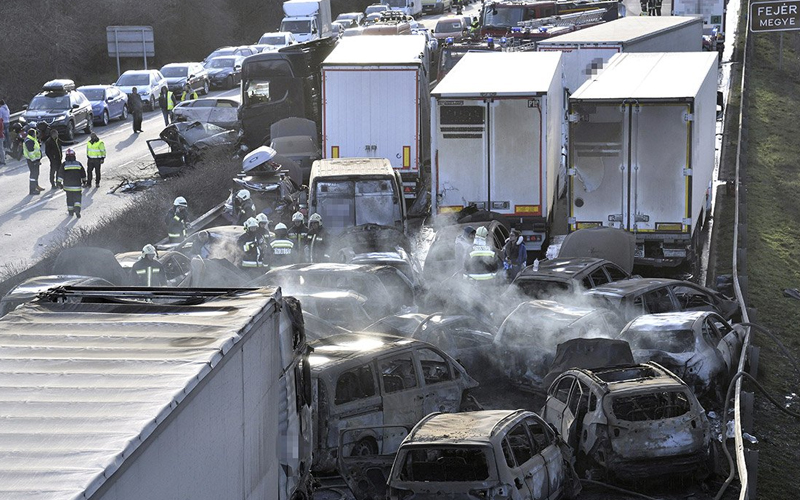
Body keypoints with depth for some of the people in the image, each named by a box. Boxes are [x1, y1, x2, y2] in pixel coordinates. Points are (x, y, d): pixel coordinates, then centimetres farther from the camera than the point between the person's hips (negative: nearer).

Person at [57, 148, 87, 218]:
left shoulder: (64, 164, -3)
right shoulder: (78, 164, 3)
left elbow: (60, 174, -4)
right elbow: (83, 174, 12)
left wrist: (59, 183, 2)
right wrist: (84, 182, 25)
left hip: (68, 185, 0)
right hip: (77, 185, 0)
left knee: (69, 198, 12)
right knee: (77, 197, 4)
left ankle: (70, 211, 16)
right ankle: (77, 208, -19)